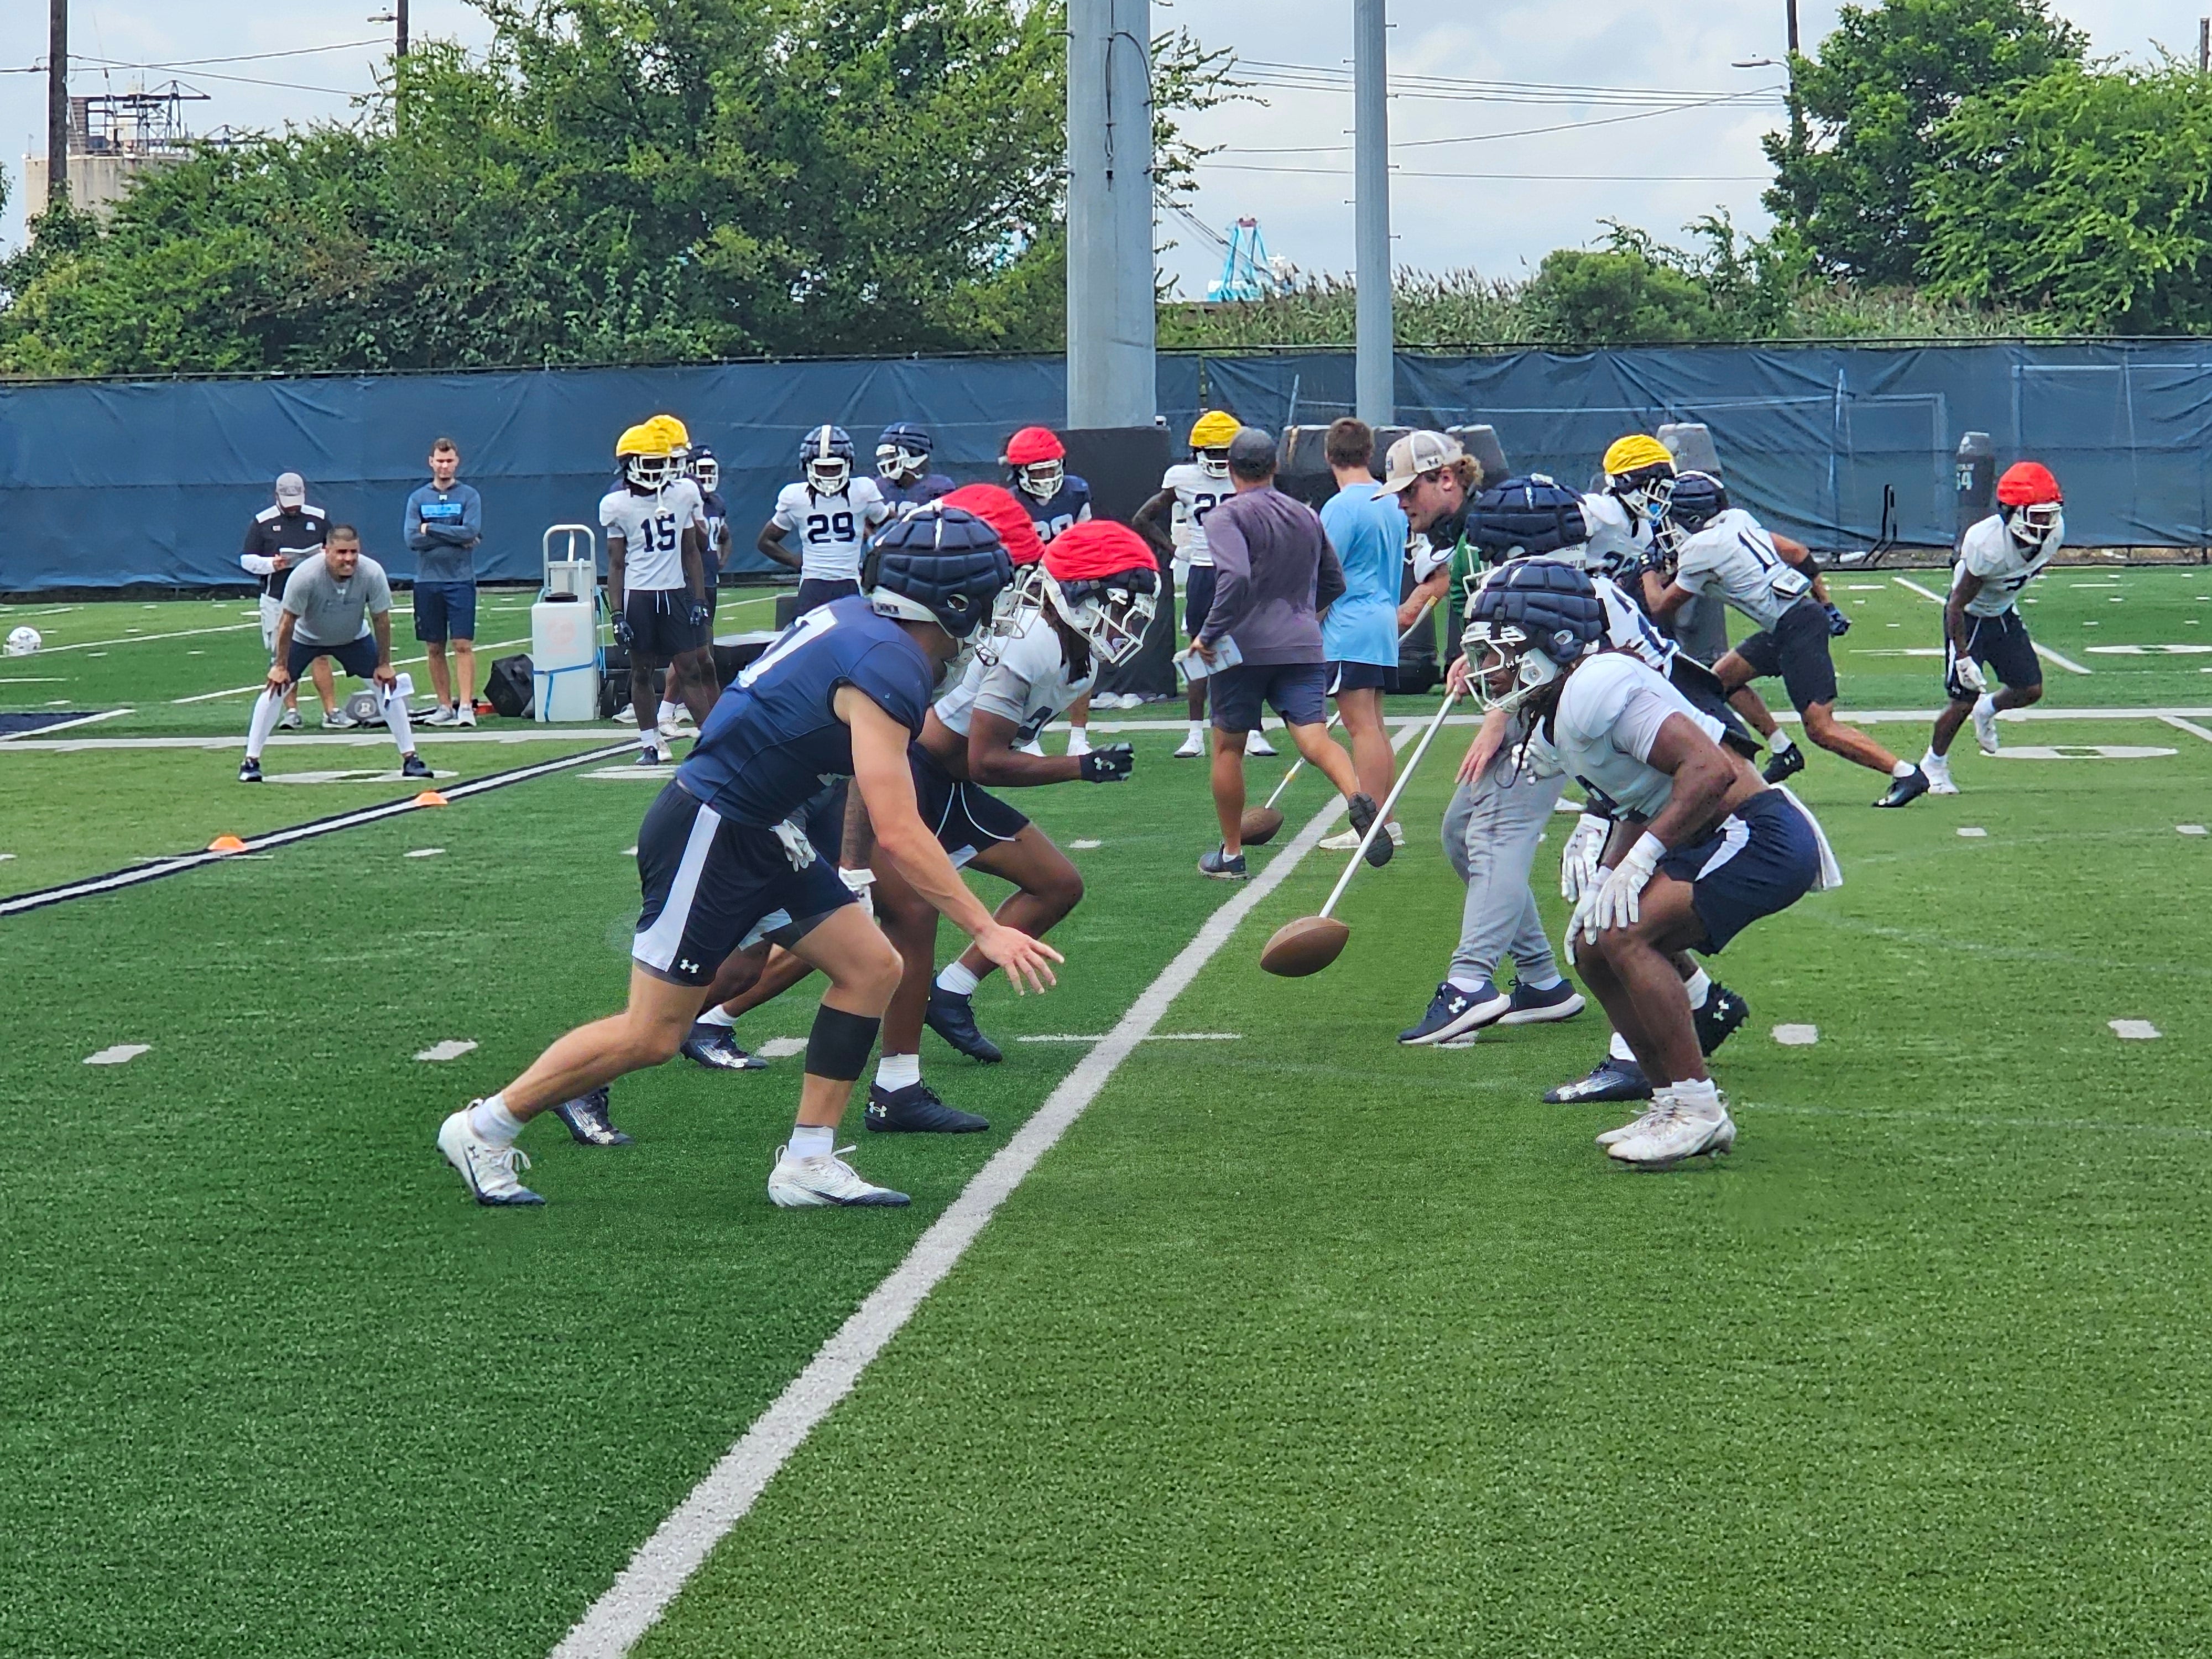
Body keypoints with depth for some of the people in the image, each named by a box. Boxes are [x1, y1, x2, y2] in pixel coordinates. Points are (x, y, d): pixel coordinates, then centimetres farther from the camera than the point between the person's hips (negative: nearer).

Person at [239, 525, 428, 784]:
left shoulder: (372, 573, -30)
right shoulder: (306, 575, -36)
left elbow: (381, 620, -16)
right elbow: (288, 621, -24)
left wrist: (384, 664, -11)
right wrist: (280, 665, -19)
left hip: (354, 638, 2)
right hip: (305, 637, -2)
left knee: (388, 685, -6)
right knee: (276, 689, -10)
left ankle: (410, 758, 4)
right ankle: (251, 761, 2)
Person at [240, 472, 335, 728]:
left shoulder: (319, 518, 8)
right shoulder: (262, 522, 3)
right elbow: (246, 560, 4)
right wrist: (270, 564, -15)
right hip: (276, 600, 0)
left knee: (320, 654, -7)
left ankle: (331, 711, -6)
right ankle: (291, 711, 9)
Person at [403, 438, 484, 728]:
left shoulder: (469, 495, 3)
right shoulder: (418, 498, 8)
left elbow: (471, 531, -12)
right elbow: (412, 539, -4)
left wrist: (431, 529, -7)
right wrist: (455, 538, -8)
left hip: (460, 580, -3)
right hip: (427, 581, 3)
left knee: (463, 645, -8)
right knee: (435, 648, 6)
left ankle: (466, 705, -10)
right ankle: (445, 707, 12)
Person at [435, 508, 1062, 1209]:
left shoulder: (856, 620, 4)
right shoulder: (888, 669, -24)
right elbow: (897, 833, -28)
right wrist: (986, 929, -26)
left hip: (757, 834, 10)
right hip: (706, 835, -10)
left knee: (872, 968, 4)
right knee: (651, 1035, -2)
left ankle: (808, 1163, 8)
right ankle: (484, 1128, 14)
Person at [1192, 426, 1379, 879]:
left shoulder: (1228, 516, -5)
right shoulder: (1306, 516, 15)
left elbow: (1236, 578, -22)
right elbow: (1334, 582, 24)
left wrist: (1210, 633, -15)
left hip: (1244, 647, -4)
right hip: (1302, 647, 4)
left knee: (1228, 748, 11)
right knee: (1314, 737, -7)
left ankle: (1231, 854, 18)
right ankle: (1357, 797, -38)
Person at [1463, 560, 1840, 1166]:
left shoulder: (1595, 689, -21)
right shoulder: (1556, 715, 11)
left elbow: (1709, 770, -26)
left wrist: (1639, 859, -23)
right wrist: (1603, 880, 7)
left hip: (1762, 836, -11)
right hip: (1711, 843, 11)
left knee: (1626, 934, -21)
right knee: (1594, 950, 9)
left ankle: (1697, 1110, -13)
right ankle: (1677, 1109, 16)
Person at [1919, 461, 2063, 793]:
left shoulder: (2054, 533, -17)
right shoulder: (1989, 545, -36)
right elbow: (1957, 605, -27)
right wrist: (1963, 657, -27)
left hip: (2005, 614, 6)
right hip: (1969, 617, -6)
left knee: (2031, 690, 1)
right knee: (1964, 700, -7)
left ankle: (1987, 711, 35)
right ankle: (1934, 765, 17)